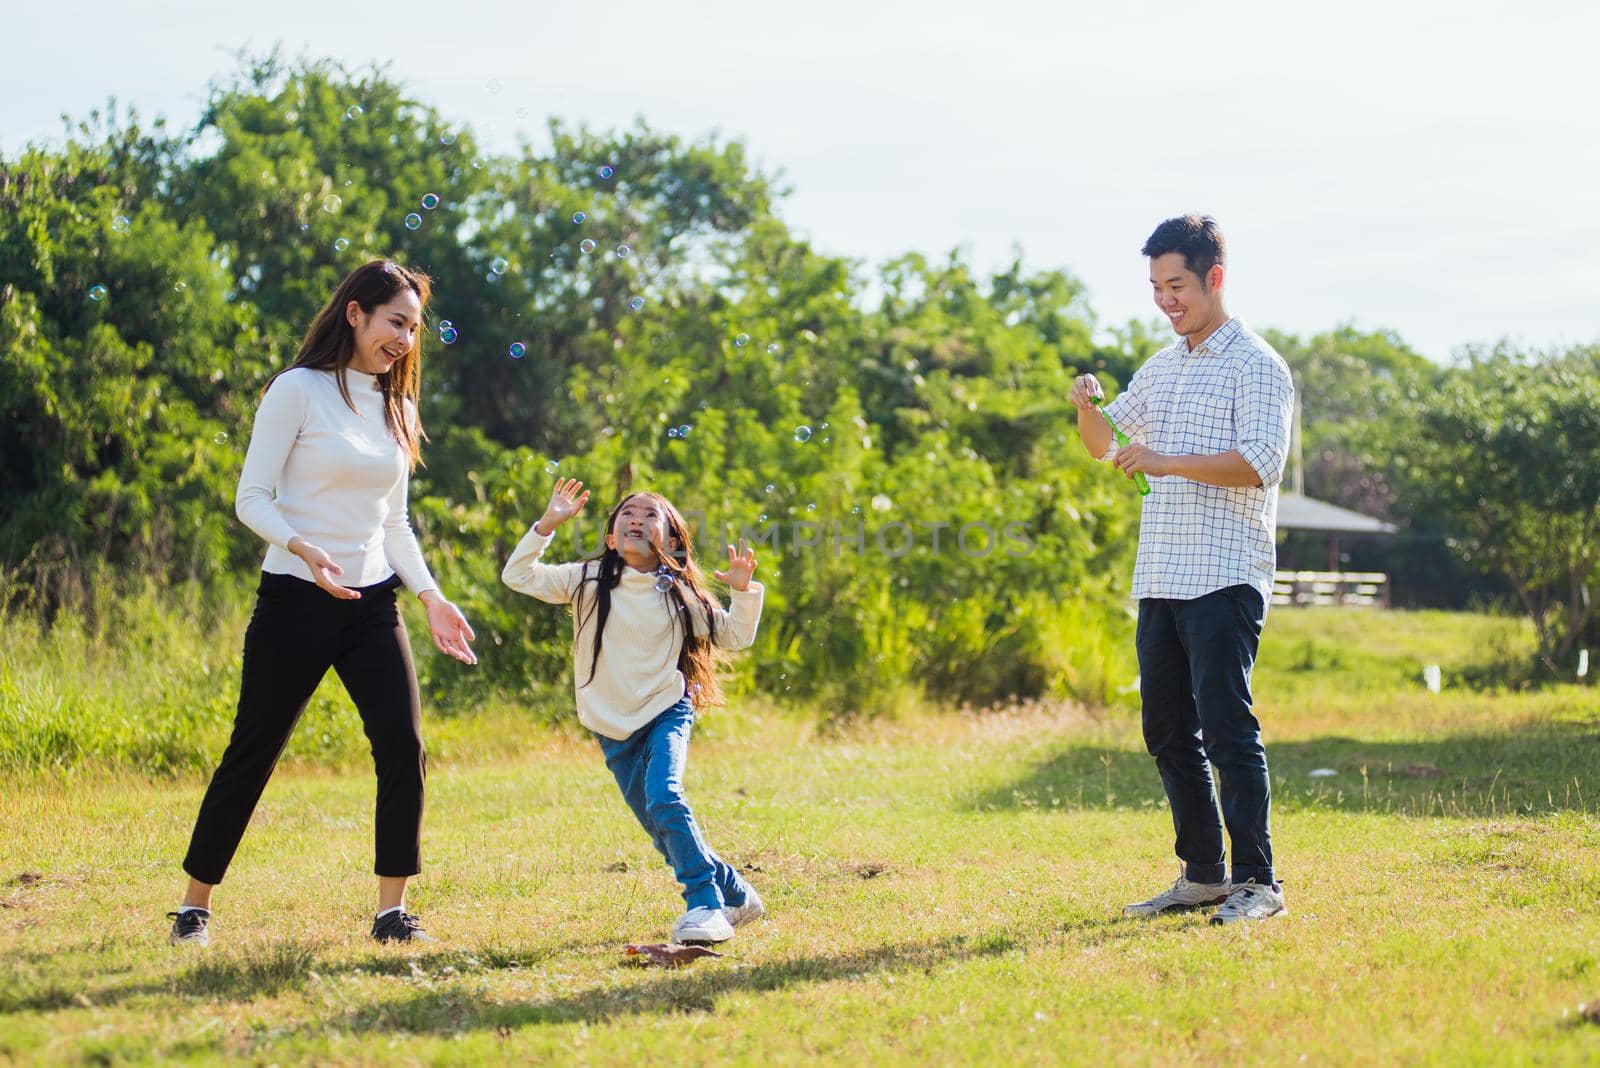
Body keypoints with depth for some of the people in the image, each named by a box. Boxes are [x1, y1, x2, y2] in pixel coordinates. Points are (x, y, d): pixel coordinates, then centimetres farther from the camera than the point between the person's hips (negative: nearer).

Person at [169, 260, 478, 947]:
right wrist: (303, 549, -25)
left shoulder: (397, 407, 13)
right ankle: (194, 907, 16)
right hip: (296, 601, -5)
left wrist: (431, 596, 6)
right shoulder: (299, 390, -6)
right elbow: (252, 499, -8)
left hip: (373, 605, 5)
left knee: (404, 748, -9)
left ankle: (392, 911, 1)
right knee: (252, 754, 2)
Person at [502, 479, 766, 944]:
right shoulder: (589, 581, -1)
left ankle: (706, 904, -27)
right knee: (666, 835, 7)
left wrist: (744, 591, -11)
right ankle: (735, 894, 27)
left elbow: (735, 636, 6)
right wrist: (548, 523, -17)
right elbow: (518, 576, -8)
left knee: (663, 797, -29)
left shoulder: (679, 594, -1)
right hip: (614, 729, 2)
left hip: (667, 712, -2)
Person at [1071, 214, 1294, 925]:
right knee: (1167, 733, 9)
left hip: (1225, 580, -8)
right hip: (1159, 579, 8)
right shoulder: (1161, 368, 18)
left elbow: (1261, 463, -19)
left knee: (1226, 728, -12)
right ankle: (1204, 875, 17)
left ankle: (1257, 882, -8)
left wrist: (1168, 462, -22)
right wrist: (1087, 409, 4)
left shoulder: (1255, 366, -6)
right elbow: (1107, 446, 26)